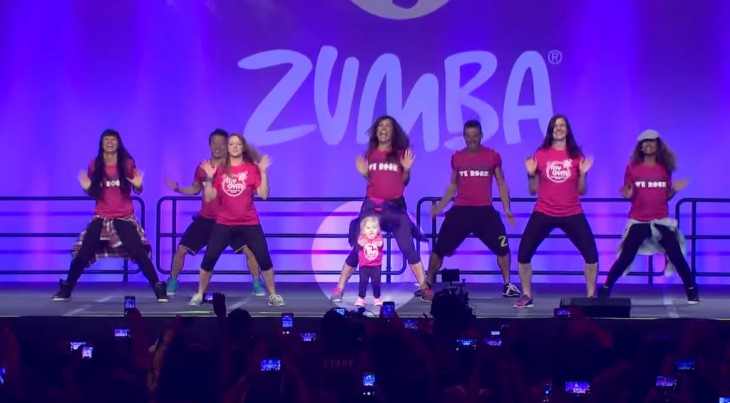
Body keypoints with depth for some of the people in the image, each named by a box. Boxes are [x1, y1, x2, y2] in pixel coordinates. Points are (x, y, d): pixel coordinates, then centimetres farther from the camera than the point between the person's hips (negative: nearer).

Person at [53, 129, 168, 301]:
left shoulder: (127, 164, -4)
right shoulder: (95, 166, 0)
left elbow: (137, 191, 1)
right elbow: (93, 194, 8)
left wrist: (138, 185, -21)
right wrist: (87, 188, -13)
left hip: (124, 218, -2)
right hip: (101, 218, 2)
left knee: (139, 253, -12)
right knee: (83, 254, -1)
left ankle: (158, 288, -2)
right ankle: (66, 289, 14)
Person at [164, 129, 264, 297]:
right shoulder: (202, 167, 2)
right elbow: (195, 189, 16)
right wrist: (178, 189, 1)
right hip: (206, 218, 3)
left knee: (248, 249, -13)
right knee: (181, 249, -1)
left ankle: (257, 284, 5)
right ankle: (172, 282, 18)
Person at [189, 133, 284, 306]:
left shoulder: (252, 168, -1)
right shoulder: (220, 170, 2)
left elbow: (264, 195, -7)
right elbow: (209, 198, 0)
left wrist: (263, 173, -14)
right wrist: (209, 178, -11)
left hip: (249, 223, -1)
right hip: (224, 223, 1)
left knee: (264, 257, -6)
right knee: (209, 258, -6)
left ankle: (273, 295, 9)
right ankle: (199, 294, 9)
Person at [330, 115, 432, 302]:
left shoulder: (400, 153, 5)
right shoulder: (370, 154, 8)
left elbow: (404, 181, 9)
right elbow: (370, 180, 14)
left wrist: (406, 169, -9)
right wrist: (364, 173, -5)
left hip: (395, 206, 0)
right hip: (371, 205, 1)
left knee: (408, 248, -4)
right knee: (359, 248, -1)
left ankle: (425, 288, 1)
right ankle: (339, 288, 5)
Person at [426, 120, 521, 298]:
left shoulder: (493, 156, 1)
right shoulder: (457, 158, 6)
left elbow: (501, 184, 8)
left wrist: (506, 208, -1)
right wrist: (440, 205, 9)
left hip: (484, 210, -1)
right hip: (460, 210, 1)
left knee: (502, 246, -6)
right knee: (440, 247, -1)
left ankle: (507, 285, 9)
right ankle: (428, 284, 12)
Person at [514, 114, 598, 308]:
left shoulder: (576, 155, 1)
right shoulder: (540, 154, 0)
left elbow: (581, 191, 4)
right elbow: (533, 190, 4)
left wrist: (583, 173, -11)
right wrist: (531, 174, -12)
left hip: (572, 214, 0)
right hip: (544, 213, 0)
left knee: (591, 254, -9)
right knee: (523, 253, -8)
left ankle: (591, 296, 7)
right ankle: (527, 296, 8)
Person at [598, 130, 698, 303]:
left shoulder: (665, 168, 6)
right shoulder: (632, 168, 0)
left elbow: (666, 196, 12)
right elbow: (628, 196, 4)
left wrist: (675, 190, -8)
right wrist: (627, 194, -18)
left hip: (661, 220, 2)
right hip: (638, 221, -1)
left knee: (677, 256, -5)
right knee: (625, 258, -6)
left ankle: (692, 291, 7)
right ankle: (605, 290, 5)